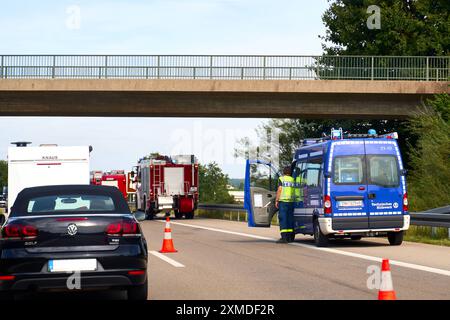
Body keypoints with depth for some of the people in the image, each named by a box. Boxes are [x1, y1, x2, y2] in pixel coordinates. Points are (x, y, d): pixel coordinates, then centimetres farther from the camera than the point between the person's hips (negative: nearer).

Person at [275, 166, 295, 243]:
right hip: (291, 201, 5)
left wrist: (276, 200, -4)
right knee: (290, 218, 10)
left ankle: (284, 237, -13)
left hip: (283, 200, -5)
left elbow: (279, 190, -7)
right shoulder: (293, 180, 13)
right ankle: (290, 236, 10)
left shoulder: (281, 179, -1)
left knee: (283, 218, -6)